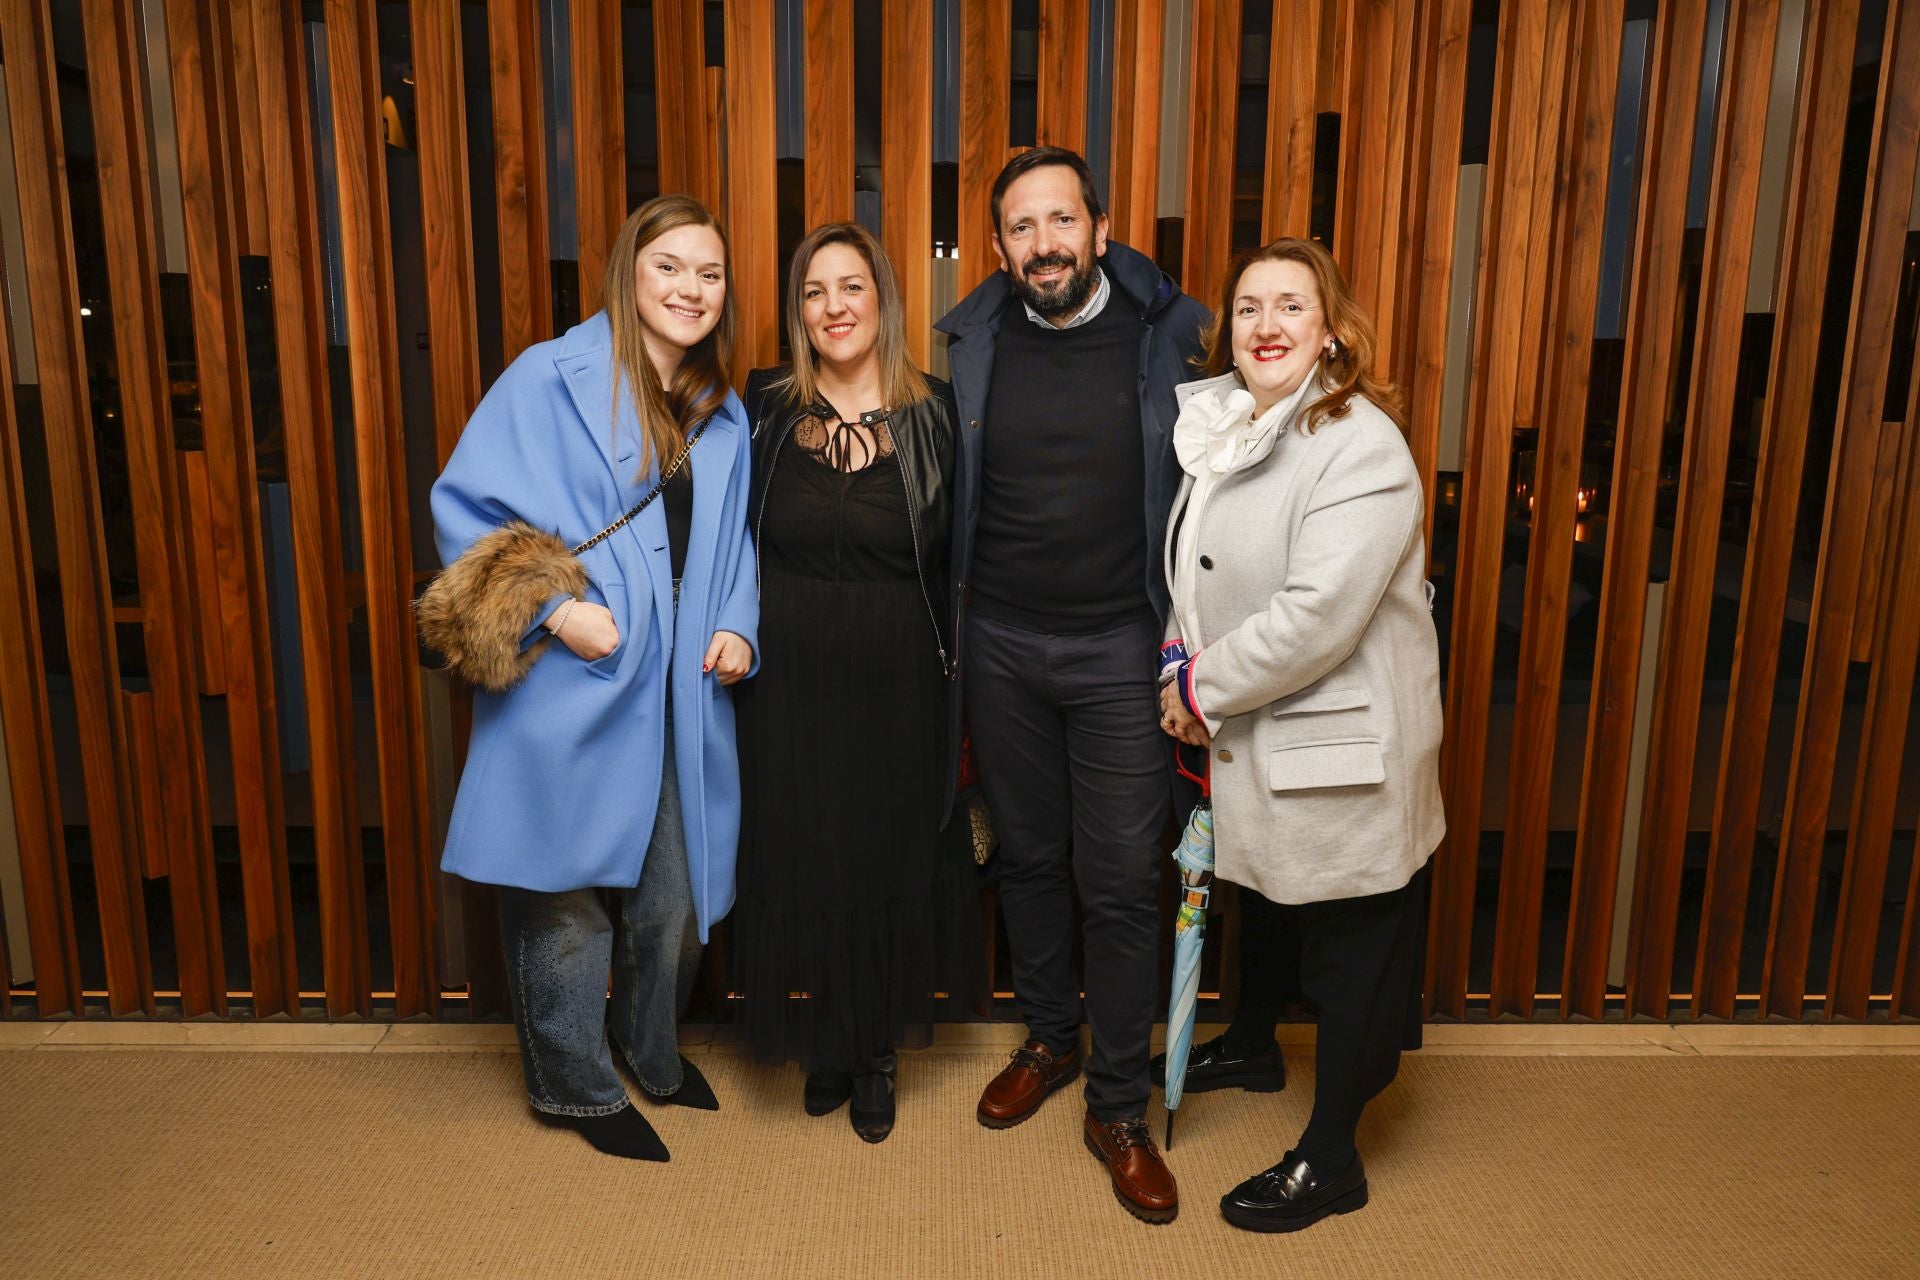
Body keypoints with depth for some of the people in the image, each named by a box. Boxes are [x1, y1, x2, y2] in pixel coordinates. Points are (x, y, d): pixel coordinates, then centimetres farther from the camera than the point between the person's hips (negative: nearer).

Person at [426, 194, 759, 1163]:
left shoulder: (724, 419, 12)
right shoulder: (549, 379, -7)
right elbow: (465, 508, -9)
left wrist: (735, 626, 1)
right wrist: (554, 605, -17)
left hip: (678, 701, 6)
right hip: (571, 693, -5)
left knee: (674, 891, 16)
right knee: (565, 893, 7)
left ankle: (651, 1054, 42)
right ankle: (578, 1088, 30)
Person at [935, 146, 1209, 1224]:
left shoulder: (1167, 334, -5)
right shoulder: (969, 344, 2)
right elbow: (942, 498, 7)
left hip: (1120, 649, -2)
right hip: (1002, 648, 3)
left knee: (1123, 880, 2)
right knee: (1030, 856, 16)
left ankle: (1119, 1109, 20)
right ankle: (1050, 1041, 38)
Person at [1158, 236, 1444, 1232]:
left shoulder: (1360, 447, -20)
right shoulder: (1222, 428, 7)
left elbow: (1315, 615, -28)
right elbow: (1197, 573, 17)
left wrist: (1203, 687, -16)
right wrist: (1184, 663, 1)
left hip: (1341, 748, -8)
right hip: (1252, 740, 8)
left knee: (1349, 951, 8)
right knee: (1262, 911, 26)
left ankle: (1331, 1159, 24)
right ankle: (1252, 1046, 51)